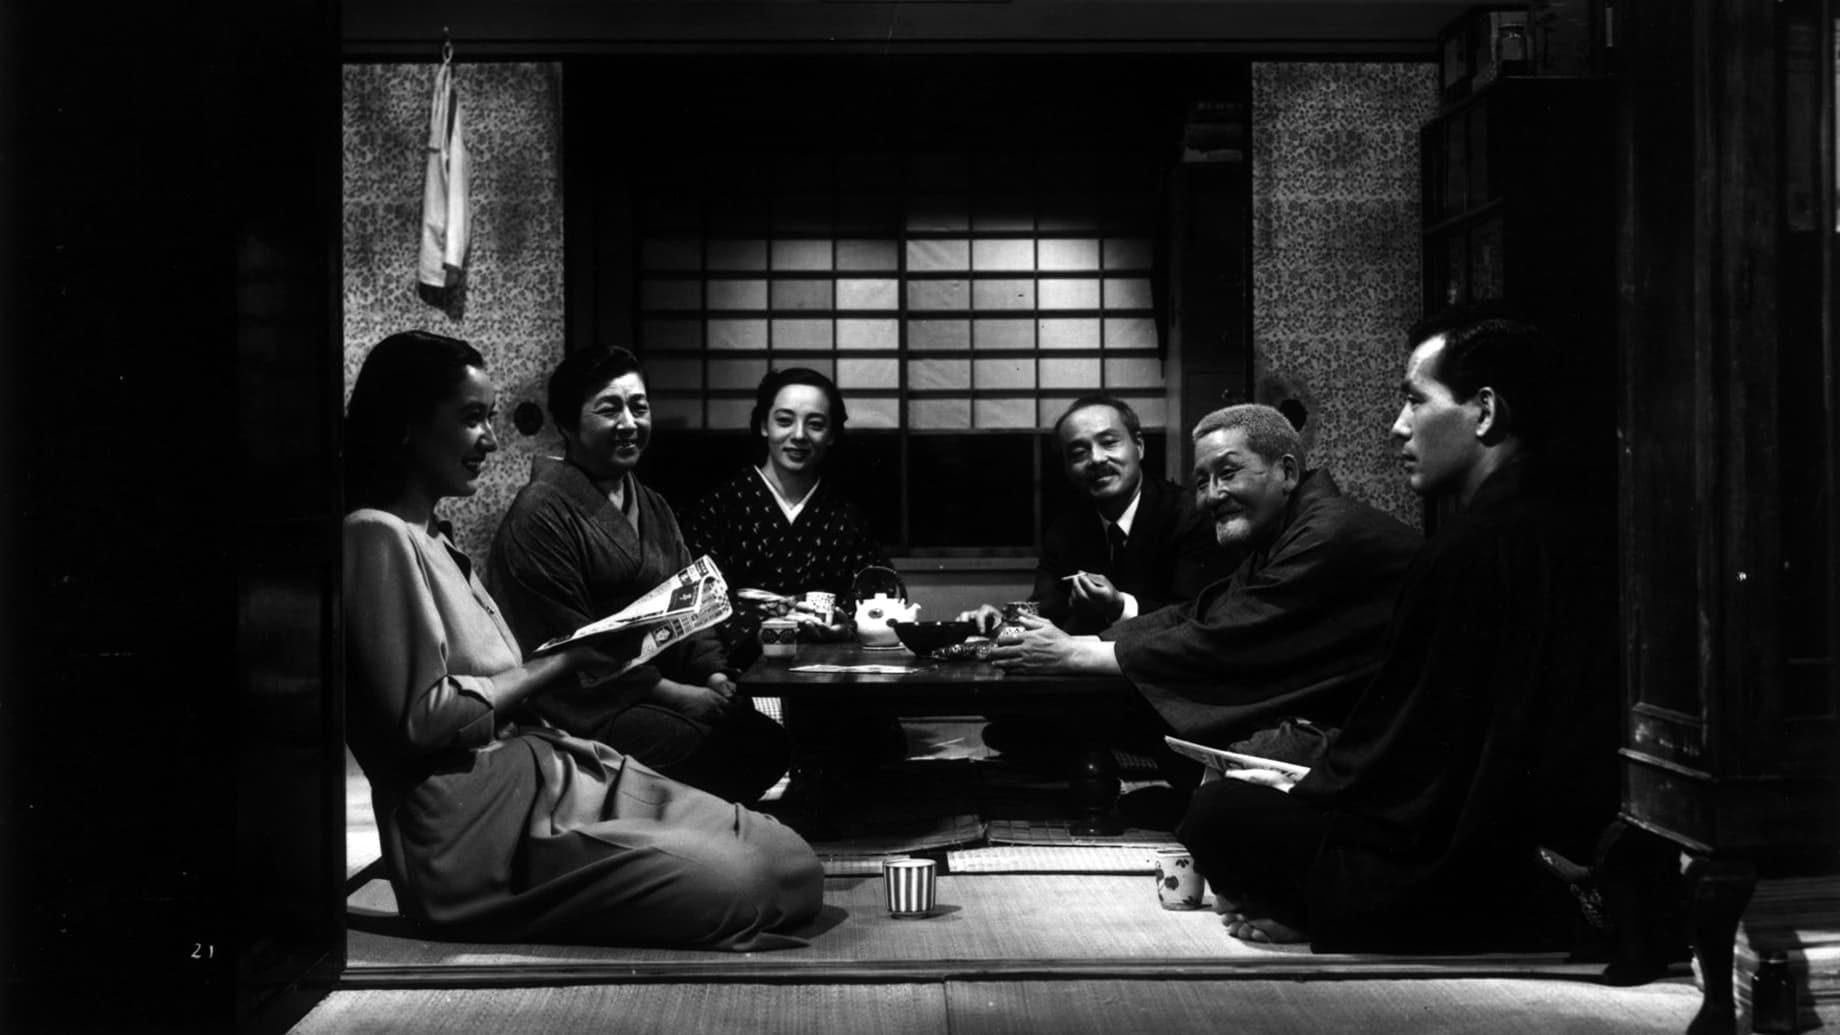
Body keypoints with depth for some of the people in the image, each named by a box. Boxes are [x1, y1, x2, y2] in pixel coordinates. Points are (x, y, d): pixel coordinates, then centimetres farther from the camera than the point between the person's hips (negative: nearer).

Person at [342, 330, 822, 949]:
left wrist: (580, 656, 3)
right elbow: (423, 719, -16)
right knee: (728, 887, -26)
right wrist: (567, 663, -8)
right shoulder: (377, 538, -8)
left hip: (550, 770, 10)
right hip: (481, 827, -9)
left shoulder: (433, 537, 23)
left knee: (794, 868, -7)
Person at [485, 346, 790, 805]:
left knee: (770, 742, -16)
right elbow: (567, 643, -14)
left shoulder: (653, 508, 20)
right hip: (588, 710, -8)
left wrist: (715, 674, -3)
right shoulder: (541, 514, -8)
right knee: (733, 749, -26)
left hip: (665, 694, 8)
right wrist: (677, 695, -15)